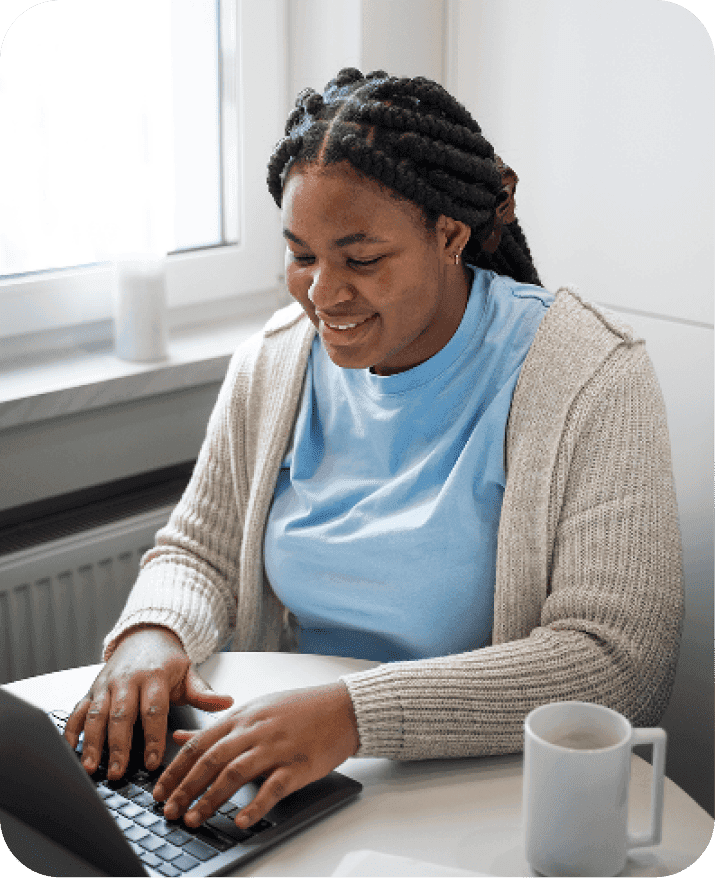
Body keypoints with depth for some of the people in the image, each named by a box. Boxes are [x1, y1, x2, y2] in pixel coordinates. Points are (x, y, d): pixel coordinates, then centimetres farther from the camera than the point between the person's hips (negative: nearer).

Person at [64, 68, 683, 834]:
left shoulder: (589, 381, -14)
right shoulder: (272, 363, 3)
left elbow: (622, 663, -21)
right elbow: (197, 551, 12)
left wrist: (357, 713, -30)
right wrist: (152, 631, -13)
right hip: (288, 774, 5)